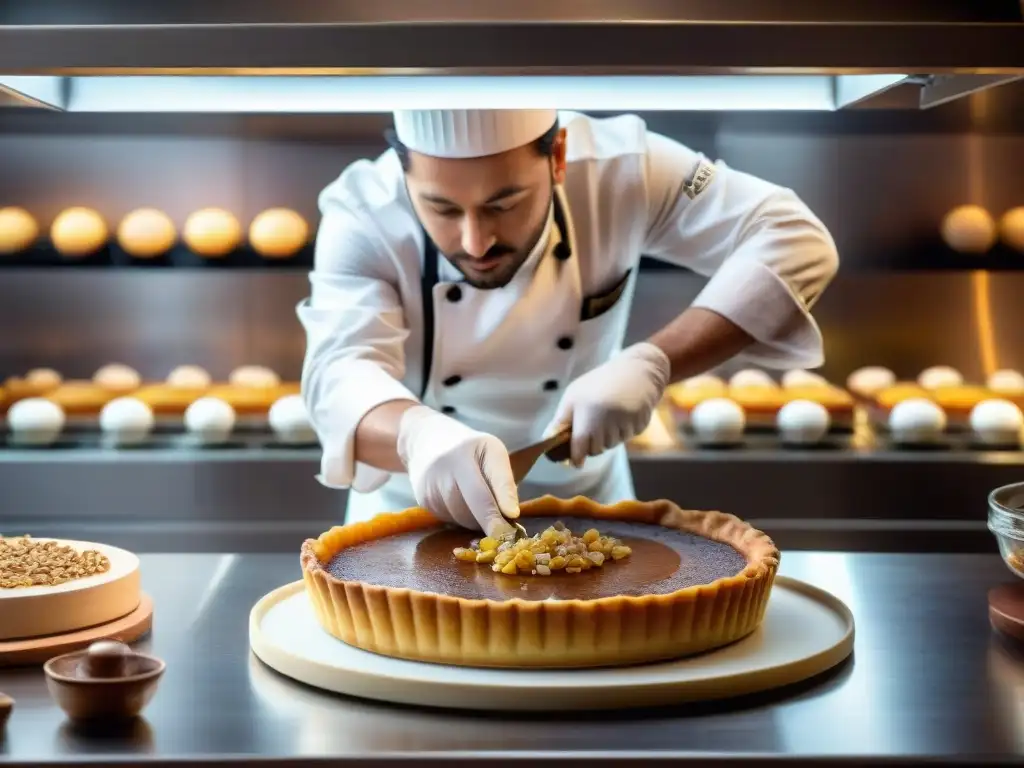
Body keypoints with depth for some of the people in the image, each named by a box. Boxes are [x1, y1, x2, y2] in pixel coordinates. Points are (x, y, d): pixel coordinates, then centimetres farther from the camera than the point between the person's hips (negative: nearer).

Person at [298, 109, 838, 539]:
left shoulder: (619, 166, -20)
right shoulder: (363, 214, -22)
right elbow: (341, 375, -33)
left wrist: (653, 363, -34)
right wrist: (419, 434, -54)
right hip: (413, 522, 0)